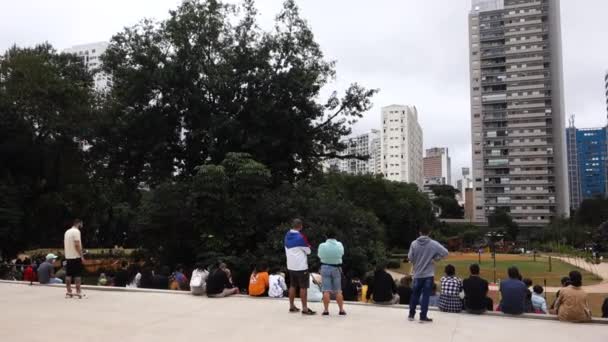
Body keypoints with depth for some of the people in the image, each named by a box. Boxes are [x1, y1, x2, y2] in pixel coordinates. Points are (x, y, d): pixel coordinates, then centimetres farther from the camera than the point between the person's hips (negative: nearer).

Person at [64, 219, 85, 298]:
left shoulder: (67, 232, 15)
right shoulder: (76, 231, -13)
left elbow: (65, 245, 17)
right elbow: (77, 244, -20)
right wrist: (82, 255, -17)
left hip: (68, 256, 8)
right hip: (76, 257, -8)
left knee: (68, 274, 9)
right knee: (77, 275, -5)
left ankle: (68, 291, 13)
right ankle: (78, 292, -6)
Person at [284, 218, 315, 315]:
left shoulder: (287, 235, 5)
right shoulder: (300, 237, -16)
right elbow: (308, 251, -7)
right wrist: (308, 246, 11)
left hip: (290, 266, 7)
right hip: (301, 266, -7)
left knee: (292, 286, 15)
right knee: (303, 287, -2)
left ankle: (292, 306, 21)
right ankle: (305, 308, -1)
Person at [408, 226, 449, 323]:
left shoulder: (414, 243, -5)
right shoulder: (433, 244, -8)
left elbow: (410, 257, -4)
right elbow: (445, 252, -9)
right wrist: (435, 258, 0)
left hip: (417, 274, 2)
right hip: (428, 274, -2)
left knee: (415, 295, 15)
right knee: (426, 296, 2)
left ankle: (411, 314, 23)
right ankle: (423, 317, 3)